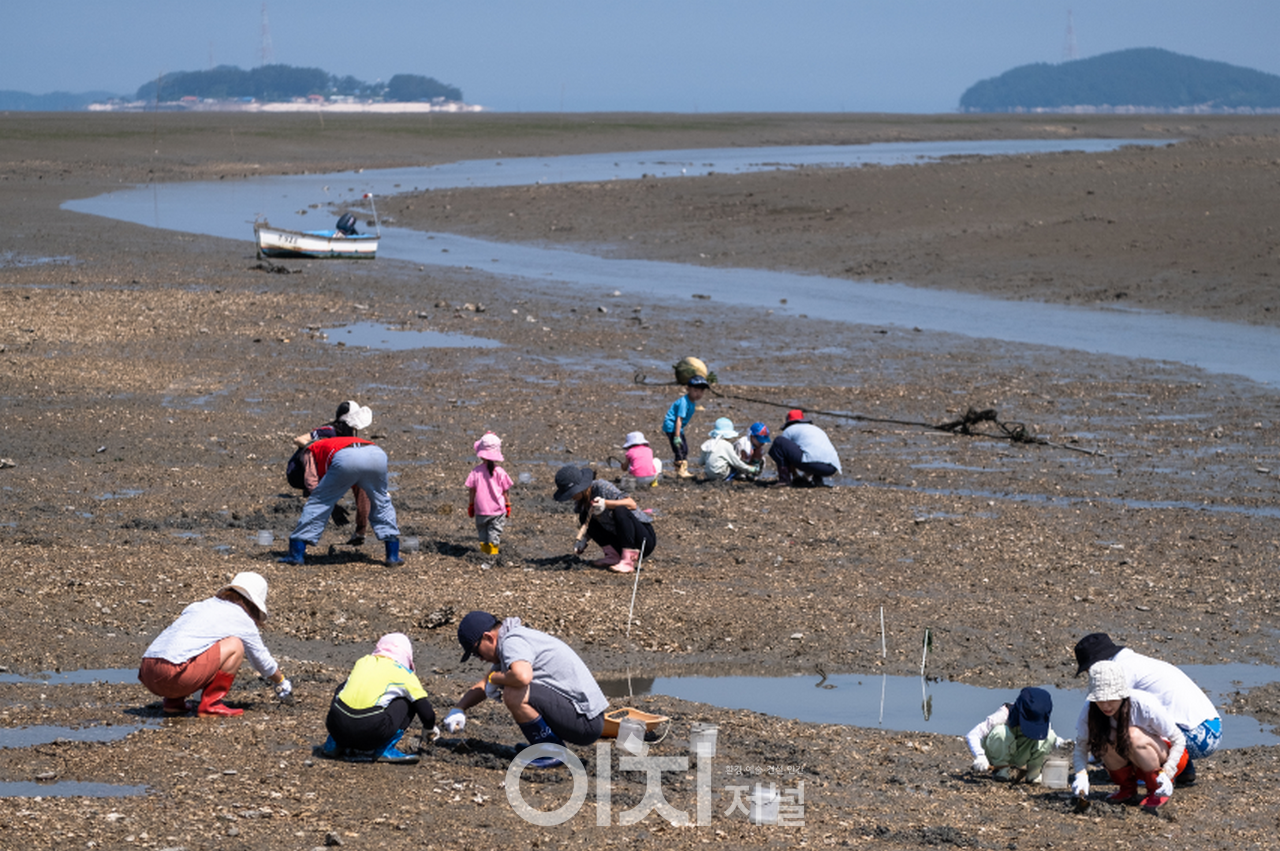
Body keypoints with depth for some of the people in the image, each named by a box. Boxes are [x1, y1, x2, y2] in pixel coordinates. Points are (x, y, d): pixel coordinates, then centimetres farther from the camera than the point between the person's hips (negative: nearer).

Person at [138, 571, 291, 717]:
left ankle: (173, 702, 18)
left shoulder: (198, 606, 30)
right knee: (235, 646, 4)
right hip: (174, 676, -7)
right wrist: (281, 682, 45)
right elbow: (262, 660, 26)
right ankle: (210, 704, 2)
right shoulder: (242, 619, 12)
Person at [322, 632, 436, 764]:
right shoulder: (404, 673, 14)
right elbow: (426, 711, 15)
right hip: (371, 732, -5)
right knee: (407, 703, 17)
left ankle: (334, 745, 26)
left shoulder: (362, 662, 25)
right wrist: (429, 729, 39)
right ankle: (385, 750, 7)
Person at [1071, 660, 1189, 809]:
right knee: (1104, 736, -27)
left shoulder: (1145, 705, -30)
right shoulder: (1091, 710, -19)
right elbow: (1081, 747, -11)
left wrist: (1166, 774, -33)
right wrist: (1081, 775, -32)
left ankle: (1157, 790, -12)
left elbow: (1178, 740, -20)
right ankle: (1127, 787, -2)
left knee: (1134, 735, -34)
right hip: (1136, 764, 4)